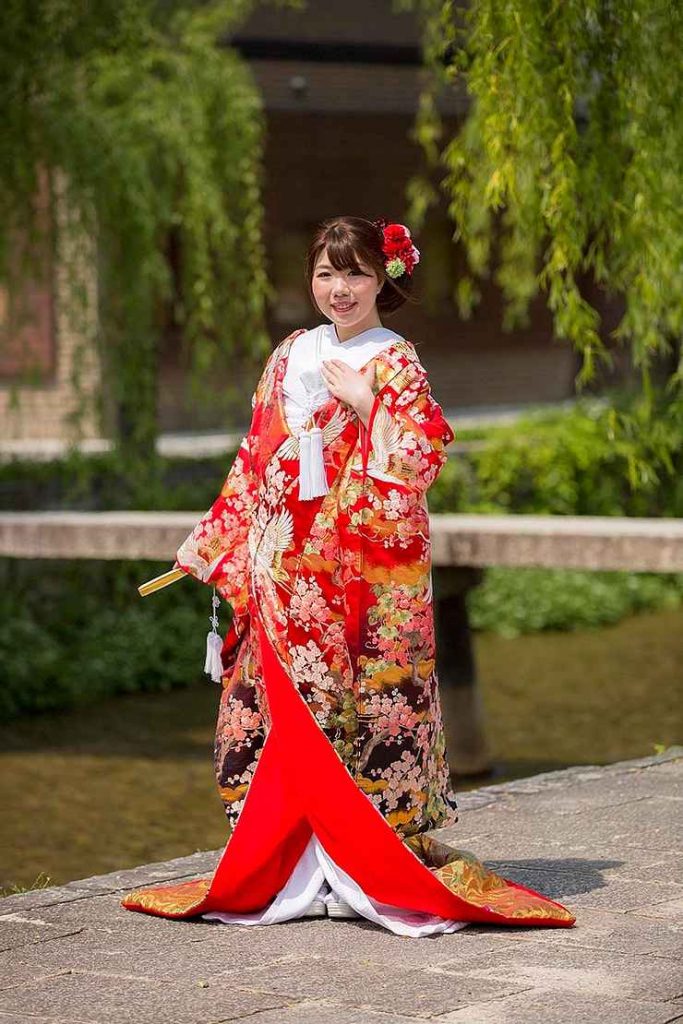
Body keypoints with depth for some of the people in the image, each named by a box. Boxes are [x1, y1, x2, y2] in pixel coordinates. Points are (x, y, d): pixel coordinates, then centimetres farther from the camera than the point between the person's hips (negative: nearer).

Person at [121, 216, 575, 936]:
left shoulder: (395, 363, -2)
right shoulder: (290, 355, 13)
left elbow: (424, 457, -12)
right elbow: (256, 459, 17)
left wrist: (366, 406, -16)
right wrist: (213, 544, 15)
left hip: (368, 566, -5)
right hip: (290, 568, 5)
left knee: (370, 705, -4)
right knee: (289, 708, 4)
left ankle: (384, 864, 2)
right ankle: (289, 862, 10)